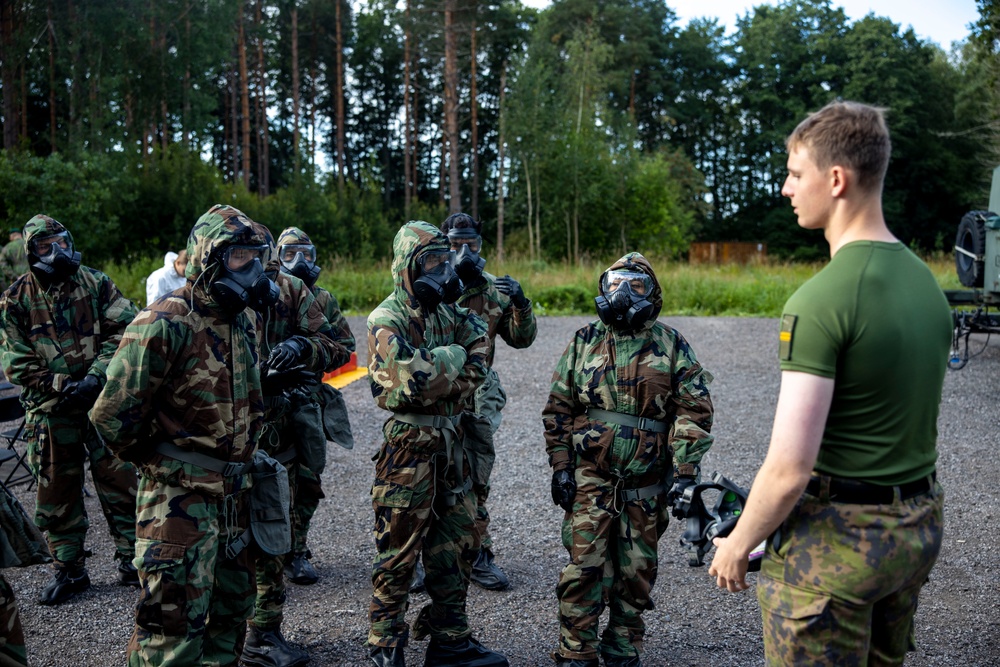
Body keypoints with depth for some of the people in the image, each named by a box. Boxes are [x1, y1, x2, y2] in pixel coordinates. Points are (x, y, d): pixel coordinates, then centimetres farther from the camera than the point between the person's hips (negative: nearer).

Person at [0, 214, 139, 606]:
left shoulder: (96, 284, 3)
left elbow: (123, 332, -2)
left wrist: (95, 376, -15)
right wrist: (63, 386, -12)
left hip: (102, 401, 0)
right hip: (50, 411, 0)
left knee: (120, 483, 3)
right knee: (57, 493, 8)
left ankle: (131, 561, 16)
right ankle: (68, 570, 23)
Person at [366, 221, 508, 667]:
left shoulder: (446, 313, 13)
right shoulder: (388, 320, -12)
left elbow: (475, 371, 7)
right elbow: (415, 377, -26)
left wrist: (433, 376, -10)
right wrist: (452, 356, -10)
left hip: (450, 441, 8)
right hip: (409, 445, -8)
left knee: (458, 543, 13)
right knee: (399, 548, 1)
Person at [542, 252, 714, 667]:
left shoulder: (671, 345, 4)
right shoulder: (584, 342, 6)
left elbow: (695, 410, 1)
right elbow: (558, 409, 7)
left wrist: (685, 471, -6)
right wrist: (560, 466, 0)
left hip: (646, 483, 0)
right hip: (590, 477, 0)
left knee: (636, 570, 8)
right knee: (584, 566, -4)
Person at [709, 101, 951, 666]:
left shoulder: (821, 300, -23)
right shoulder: (927, 282, 4)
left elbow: (789, 469, -24)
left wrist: (737, 544, -9)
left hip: (836, 536, -8)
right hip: (921, 527, 8)